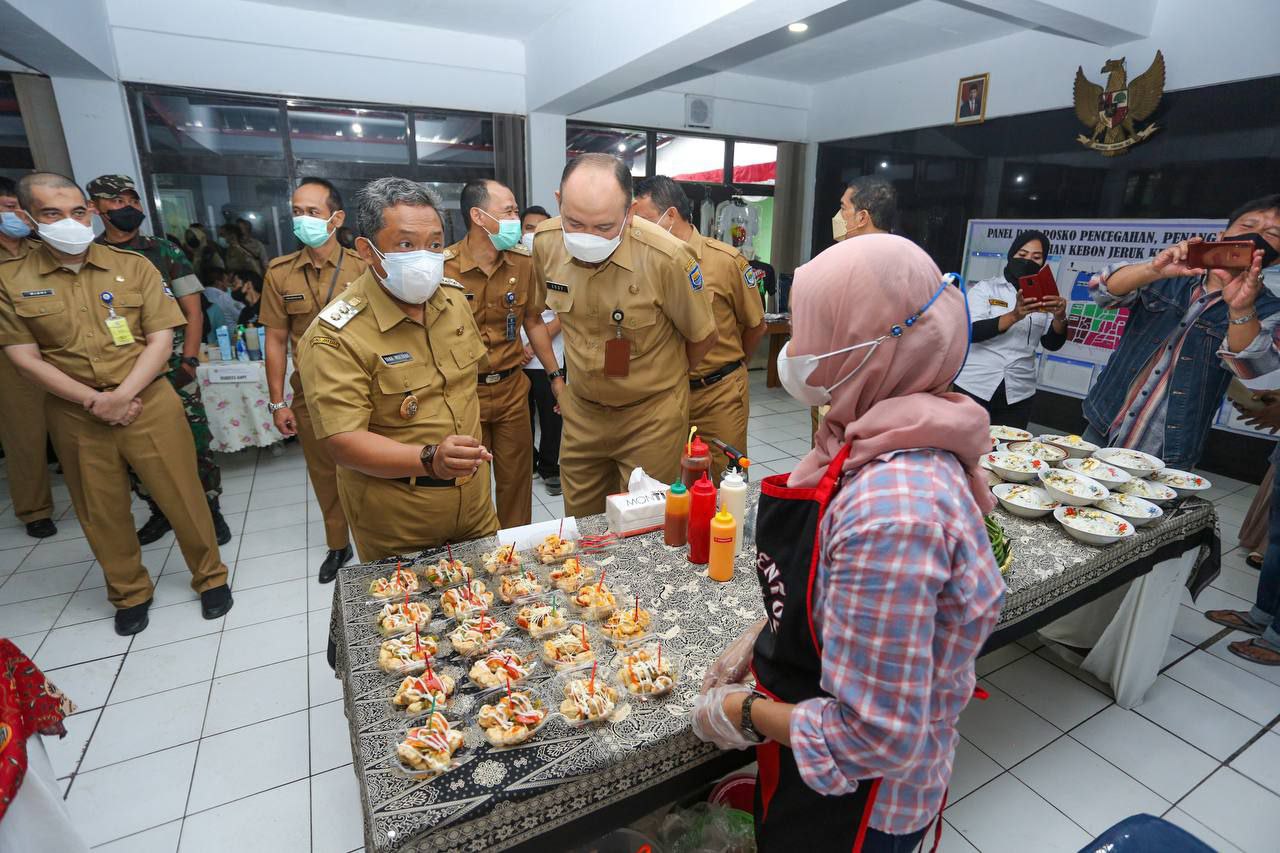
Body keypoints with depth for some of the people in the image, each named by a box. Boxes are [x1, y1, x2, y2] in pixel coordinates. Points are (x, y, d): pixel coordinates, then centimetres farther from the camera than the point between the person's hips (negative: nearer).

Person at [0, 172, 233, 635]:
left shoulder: (134, 266, 0)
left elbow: (161, 340, -4)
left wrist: (121, 396, -13)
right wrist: (94, 401, -12)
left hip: (148, 403, -1)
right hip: (74, 415, 2)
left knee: (183, 498, 3)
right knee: (101, 512, 13)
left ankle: (211, 578, 22)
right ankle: (130, 594, 32)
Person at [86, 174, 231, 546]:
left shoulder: (164, 251, 3)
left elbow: (193, 311, 2)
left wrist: (188, 361, -7)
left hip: (171, 368, -2)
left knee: (195, 443, -2)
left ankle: (211, 511, 11)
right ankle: (160, 512, 26)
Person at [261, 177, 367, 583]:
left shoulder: (362, 268, -7)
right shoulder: (279, 273, 1)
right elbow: (276, 340, 4)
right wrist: (277, 402, 3)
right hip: (309, 394, 3)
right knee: (324, 473, 16)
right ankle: (337, 545, 35)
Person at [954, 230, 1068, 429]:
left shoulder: (1044, 298, 11)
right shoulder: (985, 288, 2)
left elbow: (1052, 344, 3)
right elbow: (972, 331, -13)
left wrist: (1060, 317, -16)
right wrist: (1014, 316, -27)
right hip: (975, 388, -3)